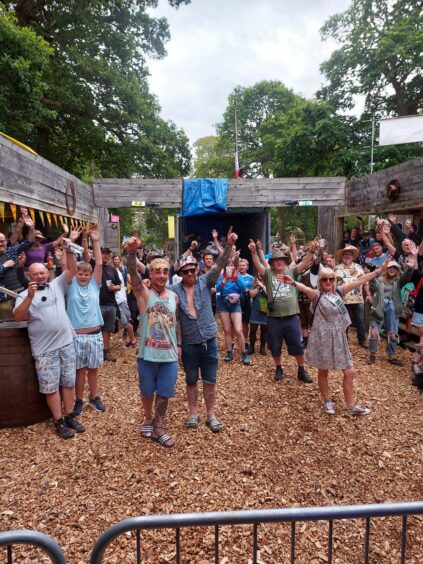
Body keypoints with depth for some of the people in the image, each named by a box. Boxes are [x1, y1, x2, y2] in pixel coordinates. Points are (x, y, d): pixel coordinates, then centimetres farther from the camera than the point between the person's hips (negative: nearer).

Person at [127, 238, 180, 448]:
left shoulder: (174, 296, 4)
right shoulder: (143, 292, -9)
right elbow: (132, 272, -27)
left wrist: (178, 344, 13)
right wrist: (132, 251, -44)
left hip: (169, 355, 3)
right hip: (148, 355, -3)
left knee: (164, 393, 13)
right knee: (147, 391, 16)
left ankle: (158, 429, 30)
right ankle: (148, 419, 43)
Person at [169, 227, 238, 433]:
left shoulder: (205, 282, -4)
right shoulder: (174, 290, -7)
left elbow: (219, 265, -16)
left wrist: (229, 245, -30)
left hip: (210, 341, 1)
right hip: (189, 344, 0)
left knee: (210, 381, 10)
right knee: (191, 381, 15)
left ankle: (211, 415, 26)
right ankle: (193, 413, 33)